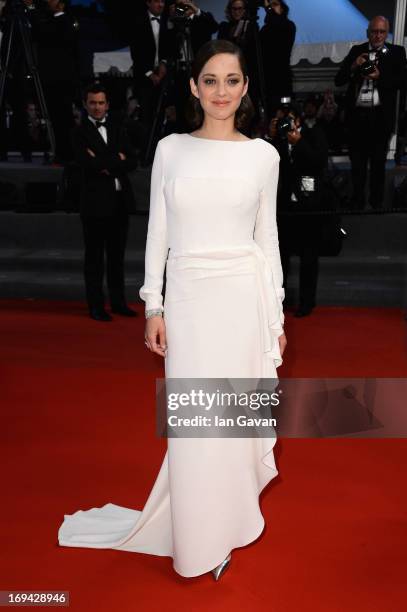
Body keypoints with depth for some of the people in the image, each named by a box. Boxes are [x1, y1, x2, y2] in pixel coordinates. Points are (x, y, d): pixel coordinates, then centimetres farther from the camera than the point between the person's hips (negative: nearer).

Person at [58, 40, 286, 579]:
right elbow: (158, 233, 4)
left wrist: (277, 315, 4)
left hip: (244, 297, 1)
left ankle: (226, 521, 34)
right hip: (188, 297, 0)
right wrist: (153, 307, -1)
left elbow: (267, 238, 6)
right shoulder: (170, 149, 3)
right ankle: (198, 541, 28)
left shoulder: (263, 155, 3)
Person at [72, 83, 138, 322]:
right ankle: (96, 305, 13)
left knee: (117, 254, 12)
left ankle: (118, 301, 23)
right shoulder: (81, 132, -1)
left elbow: (132, 162, 3)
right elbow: (87, 164, -17)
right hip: (96, 201, -4)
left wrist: (106, 165, -10)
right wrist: (117, 160, -10)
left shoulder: (117, 127, 13)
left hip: (120, 199, 5)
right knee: (95, 255, 4)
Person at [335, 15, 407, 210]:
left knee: (378, 163, 9)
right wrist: (353, 66, -13)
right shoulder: (356, 51, 9)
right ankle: (357, 201, 20)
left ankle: (376, 203, 19)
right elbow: (338, 80, 4)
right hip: (357, 114, 1)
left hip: (381, 116, -1)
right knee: (357, 162, 9)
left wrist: (380, 76, -17)